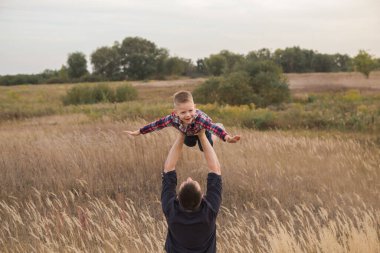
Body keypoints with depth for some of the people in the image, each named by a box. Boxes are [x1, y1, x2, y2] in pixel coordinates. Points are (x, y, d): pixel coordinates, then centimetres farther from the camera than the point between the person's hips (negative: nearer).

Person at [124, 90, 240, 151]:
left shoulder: (200, 117, -53)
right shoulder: (173, 118, -43)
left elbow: (214, 127, -67)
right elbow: (157, 124, -31)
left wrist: (228, 138, -86)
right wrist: (137, 132, -24)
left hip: (203, 128, -3)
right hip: (189, 131, 3)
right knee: (189, 143, 27)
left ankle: (210, 137, 30)